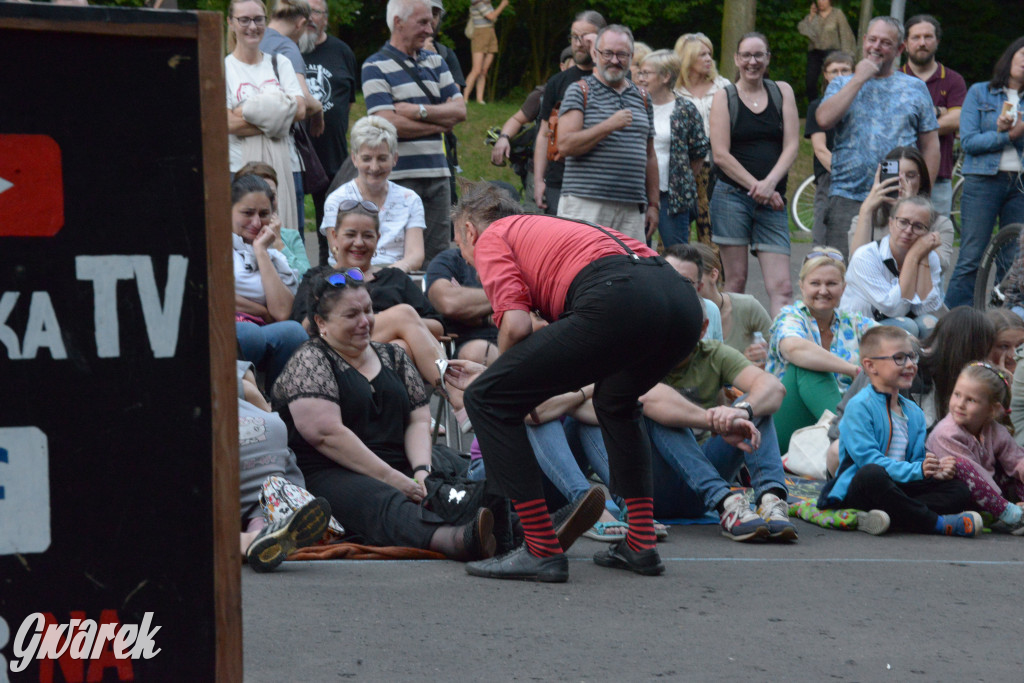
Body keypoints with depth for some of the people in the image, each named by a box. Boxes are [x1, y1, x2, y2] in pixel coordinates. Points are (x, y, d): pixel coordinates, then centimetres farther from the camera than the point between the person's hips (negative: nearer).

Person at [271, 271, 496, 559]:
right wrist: (391, 478, -17)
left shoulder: (393, 357, 22)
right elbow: (326, 433, -13)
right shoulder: (309, 361, 0)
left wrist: (422, 470, -7)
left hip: (398, 473, 7)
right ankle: (455, 540, -71)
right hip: (329, 477, -7)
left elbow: (419, 420, 16)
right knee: (387, 504, -41)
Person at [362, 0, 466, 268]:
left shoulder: (435, 62, 17)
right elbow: (389, 123, -14)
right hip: (398, 176, -6)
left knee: (438, 255, 4)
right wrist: (440, 122, -3)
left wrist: (419, 111, -9)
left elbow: (460, 110, 8)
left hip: (438, 174, 6)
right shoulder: (375, 67, -3)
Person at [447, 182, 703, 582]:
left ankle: (542, 550, 2)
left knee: (487, 401, 4)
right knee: (616, 403, 38)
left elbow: (516, 324, 0)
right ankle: (640, 545, 28)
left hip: (618, 301, -8)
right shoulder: (541, 226, 40)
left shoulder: (490, 238, 17)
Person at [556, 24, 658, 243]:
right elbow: (565, 145, -9)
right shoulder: (579, 92, 3)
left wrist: (653, 204, 17)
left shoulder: (642, 98, 19)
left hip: (631, 209, 5)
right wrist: (608, 126, -17)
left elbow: (649, 157, 22)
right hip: (586, 206, -5)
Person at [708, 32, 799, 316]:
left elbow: (791, 145, 4)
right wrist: (755, 186, -11)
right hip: (732, 196, -2)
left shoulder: (782, 92, 12)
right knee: (736, 281, -3)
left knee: (781, 287, -9)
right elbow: (720, 154, -3)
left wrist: (769, 184, -12)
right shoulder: (724, 97, 5)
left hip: (772, 200, 2)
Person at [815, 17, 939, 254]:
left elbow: (930, 144, 12)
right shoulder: (842, 85, 13)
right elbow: (824, 120, -8)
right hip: (848, 198, 0)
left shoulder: (915, 88, 13)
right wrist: (859, 79, -4)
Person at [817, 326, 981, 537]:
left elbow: (917, 459, 14)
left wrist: (934, 471, -12)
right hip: (855, 490, -7)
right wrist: (916, 471, -26)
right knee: (872, 474, -41)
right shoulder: (859, 406, -8)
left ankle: (886, 515, -33)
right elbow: (866, 457, -19)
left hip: (895, 488, 8)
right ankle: (937, 523, -33)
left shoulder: (914, 412, 18)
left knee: (959, 489, -8)